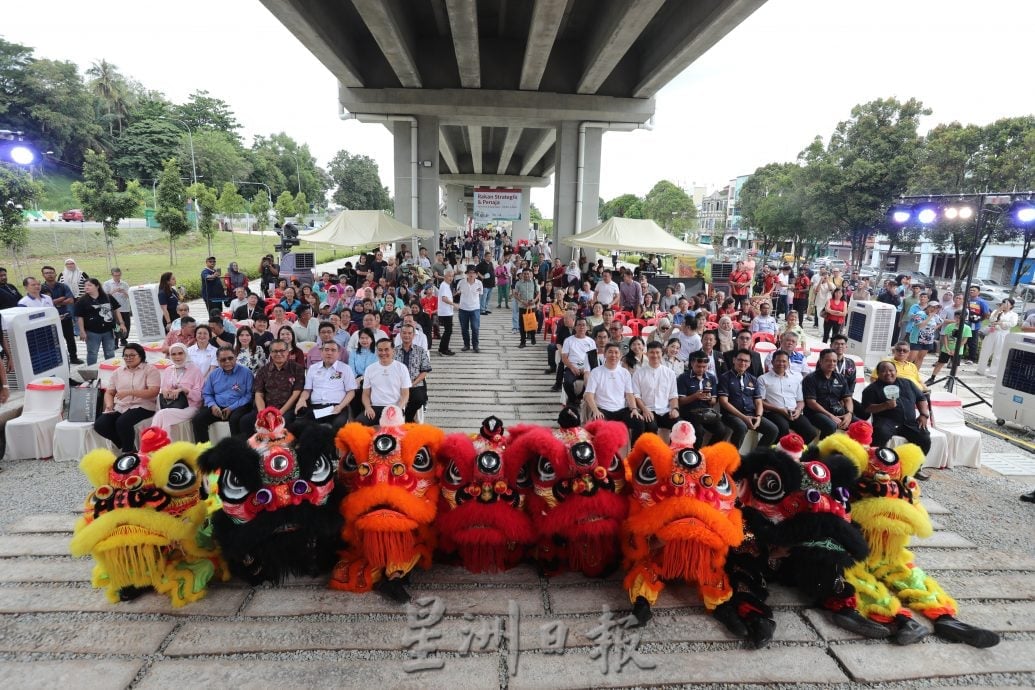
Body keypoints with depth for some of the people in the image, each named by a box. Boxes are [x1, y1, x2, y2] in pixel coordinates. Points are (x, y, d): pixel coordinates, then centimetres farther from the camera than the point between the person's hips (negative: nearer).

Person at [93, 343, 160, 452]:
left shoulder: (150, 370, -1)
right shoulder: (117, 372, 17)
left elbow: (153, 392, -13)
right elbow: (109, 392, 17)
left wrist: (129, 392, -21)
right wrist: (109, 404, -5)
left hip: (141, 406, -6)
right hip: (119, 407, 6)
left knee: (122, 422, -31)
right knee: (100, 424, -17)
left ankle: (128, 451, -6)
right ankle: (126, 445, 5)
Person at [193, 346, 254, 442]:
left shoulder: (246, 373, -1)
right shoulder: (214, 374, 15)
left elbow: (249, 395, -7)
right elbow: (206, 394, 17)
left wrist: (232, 408, -15)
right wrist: (212, 405, -5)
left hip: (238, 408, -5)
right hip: (217, 407, 5)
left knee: (235, 419, -37)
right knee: (197, 419, -17)